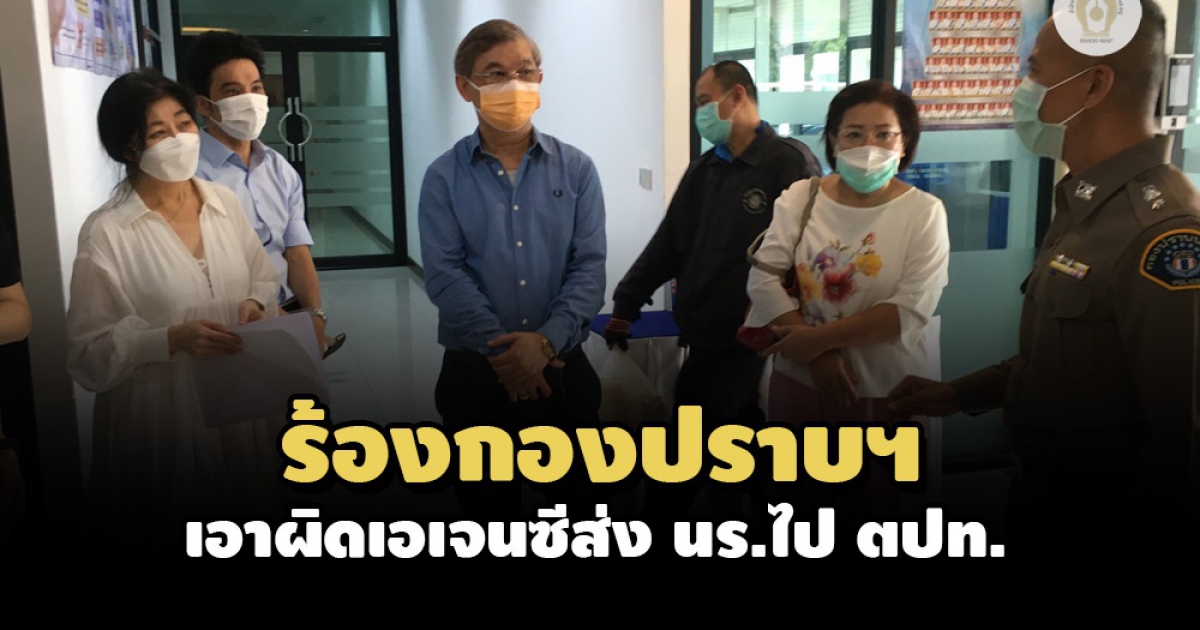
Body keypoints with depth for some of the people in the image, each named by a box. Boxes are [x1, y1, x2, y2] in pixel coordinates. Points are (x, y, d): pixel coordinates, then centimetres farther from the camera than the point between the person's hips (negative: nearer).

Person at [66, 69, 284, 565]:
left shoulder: (224, 202, 1)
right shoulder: (106, 233, -13)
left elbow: (263, 277, 15)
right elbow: (89, 351, -11)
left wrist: (256, 305, -7)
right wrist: (173, 339, -24)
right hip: (160, 416, -4)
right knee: (166, 536, 11)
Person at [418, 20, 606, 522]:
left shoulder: (576, 169, 1)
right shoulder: (444, 177, -2)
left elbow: (590, 267, -5)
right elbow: (445, 275, -9)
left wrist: (545, 341, -18)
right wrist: (504, 350, -17)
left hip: (563, 366, 1)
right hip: (475, 371, -1)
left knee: (575, 500, 14)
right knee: (487, 503, 14)